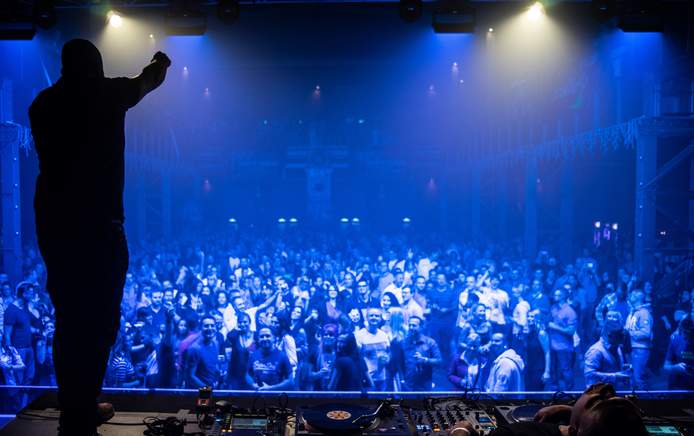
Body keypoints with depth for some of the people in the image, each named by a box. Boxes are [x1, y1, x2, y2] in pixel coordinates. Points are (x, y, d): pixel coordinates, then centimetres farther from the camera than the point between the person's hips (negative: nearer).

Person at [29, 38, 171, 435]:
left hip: (53, 221, 6)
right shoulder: (106, 94, -2)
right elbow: (148, 81, 19)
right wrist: (160, 63, 42)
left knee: (69, 318, 14)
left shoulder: (45, 103, 10)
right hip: (98, 223, -6)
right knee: (98, 322, 1)